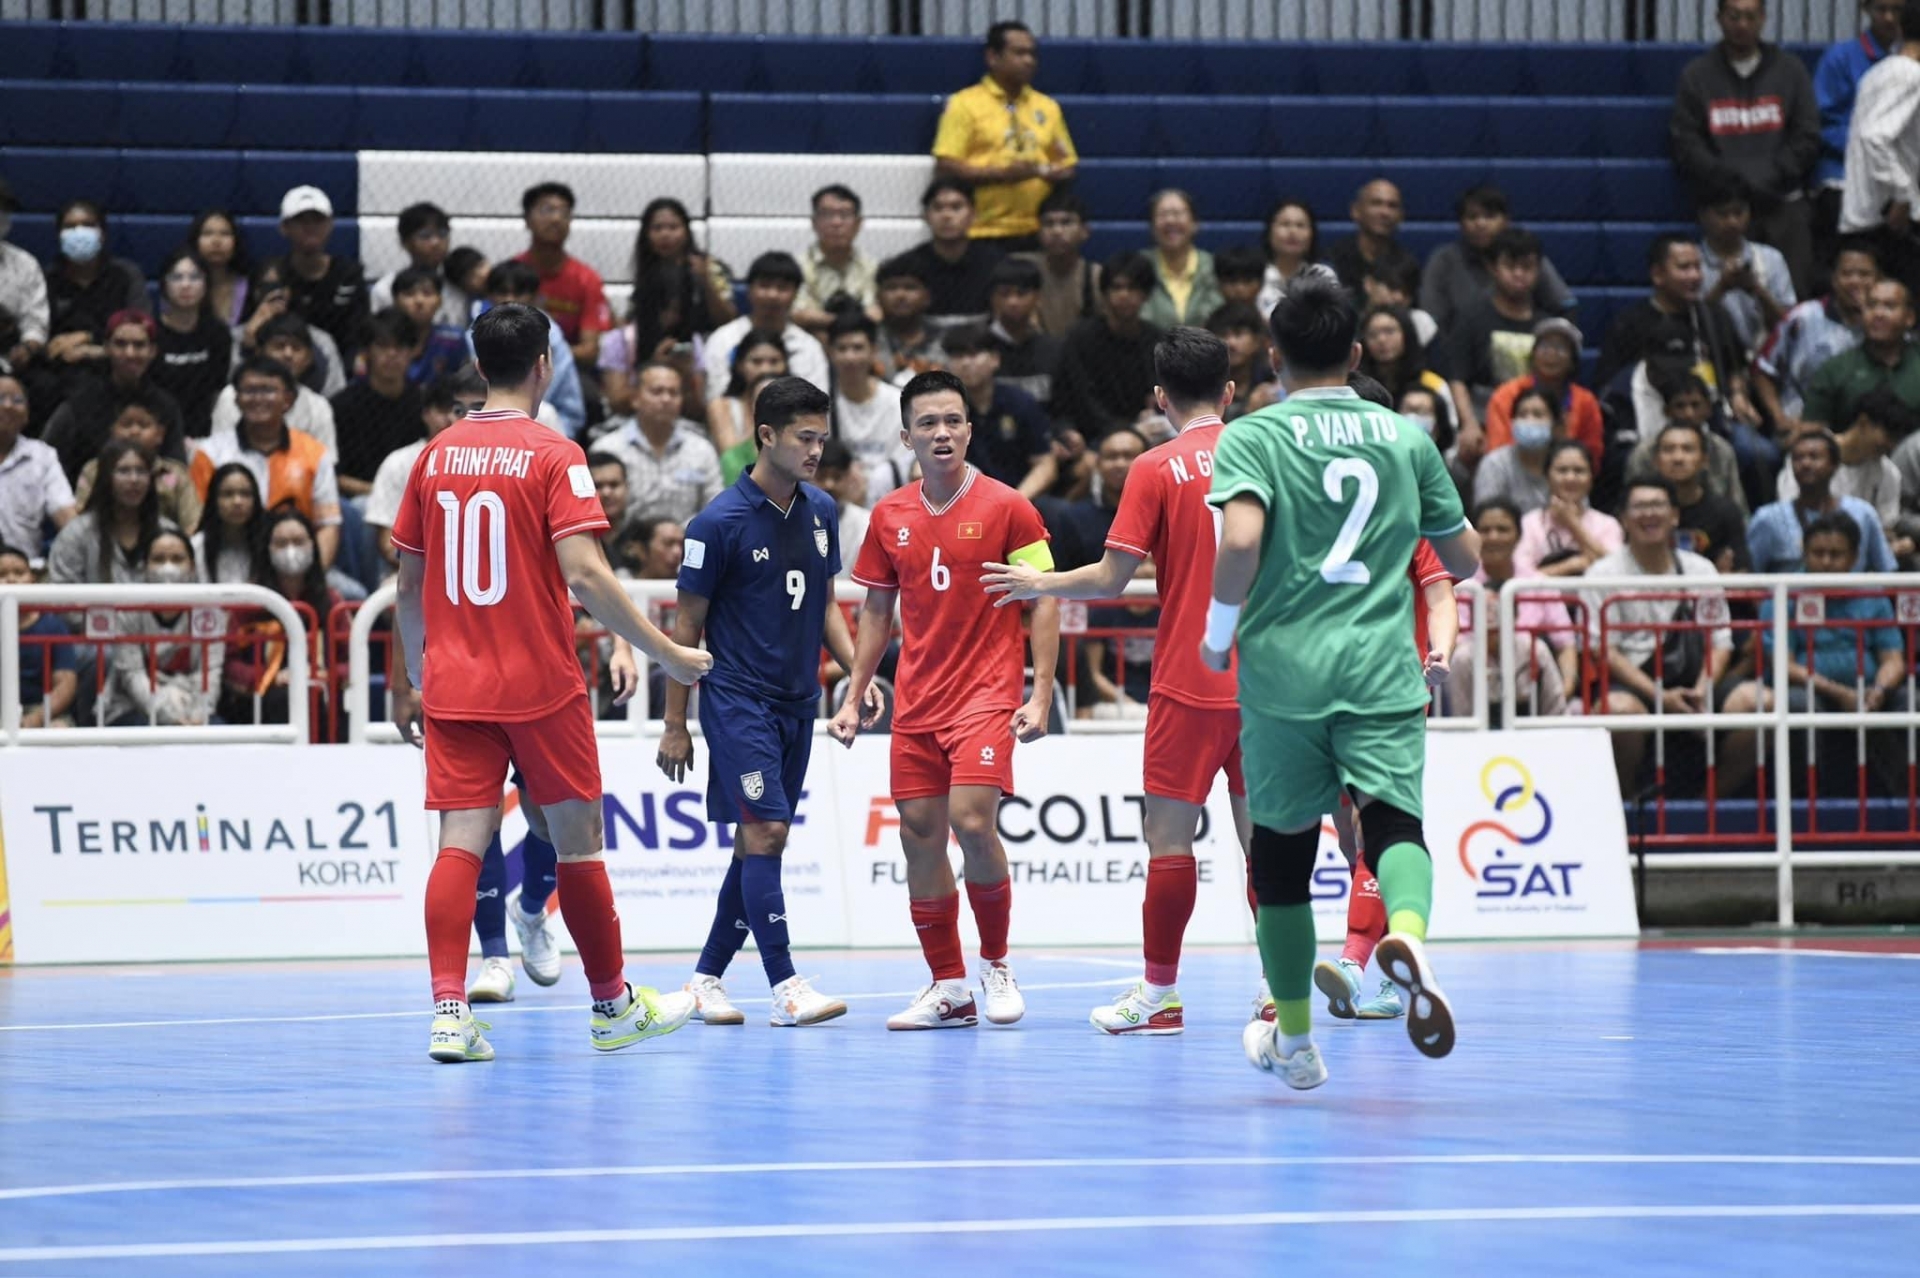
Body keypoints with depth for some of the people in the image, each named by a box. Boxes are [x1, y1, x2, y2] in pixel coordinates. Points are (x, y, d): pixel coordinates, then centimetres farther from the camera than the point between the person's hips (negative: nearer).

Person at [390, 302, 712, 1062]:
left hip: (453, 686, 4)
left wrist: (418, 680, 22)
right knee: (577, 838, 9)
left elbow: (409, 582, 12)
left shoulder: (436, 456, 7)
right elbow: (584, 574, -18)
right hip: (540, 686, -4)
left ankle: (448, 1012, -16)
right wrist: (666, 652, -11)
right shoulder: (553, 456, -8)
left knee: (460, 845, -2)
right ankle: (612, 1006, 21)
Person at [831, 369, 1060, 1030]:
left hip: (986, 695, -5)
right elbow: (876, 611, 17)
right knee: (920, 835, 1)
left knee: (972, 822, -18)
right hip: (915, 703, 5)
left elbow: (1044, 602, -3)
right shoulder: (889, 516, 8)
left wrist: (1041, 695, -11)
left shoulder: (1007, 508, -4)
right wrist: (853, 697, 11)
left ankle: (996, 964, 2)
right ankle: (948, 990, 9)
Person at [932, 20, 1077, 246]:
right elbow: (946, 166, -5)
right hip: (985, 234, -4)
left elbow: (1069, 166, 20)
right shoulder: (965, 104, 2)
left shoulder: (1047, 107, 17)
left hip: (1037, 234, 4)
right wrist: (1001, 173, -14)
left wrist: (1056, 174, -4)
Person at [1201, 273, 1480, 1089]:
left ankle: (1293, 1038, 24)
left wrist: (1219, 633, -3)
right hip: (1382, 672, 1)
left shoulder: (1253, 436, 0)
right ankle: (1408, 933, -43)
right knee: (1395, 822, -8)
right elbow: (1464, 558, 15)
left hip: (1282, 668, -1)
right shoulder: (1406, 437, 10)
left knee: (1281, 846, 13)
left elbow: (1240, 538, -17)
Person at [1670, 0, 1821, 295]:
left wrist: (1767, 178, -7)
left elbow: (1807, 138, 6)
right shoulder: (1697, 75, 11)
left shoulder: (1789, 70, 13)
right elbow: (1686, 146, 4)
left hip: (1784, 206, 1)